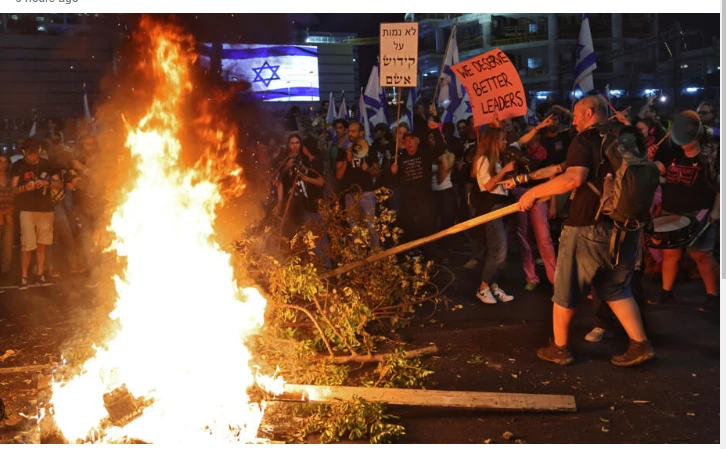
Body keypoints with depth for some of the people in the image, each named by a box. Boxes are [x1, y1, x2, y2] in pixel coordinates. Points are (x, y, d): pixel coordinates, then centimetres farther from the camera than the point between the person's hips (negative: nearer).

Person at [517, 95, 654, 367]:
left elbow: (574, 179, -26)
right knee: (616, 289, 19)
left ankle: (559, 349, 18)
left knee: (565, 290, 8)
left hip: (589, 227, -7)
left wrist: (534, 191, -17)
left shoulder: (586, 140, -10)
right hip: (625, 227, 7)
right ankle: (640, 344, 11)